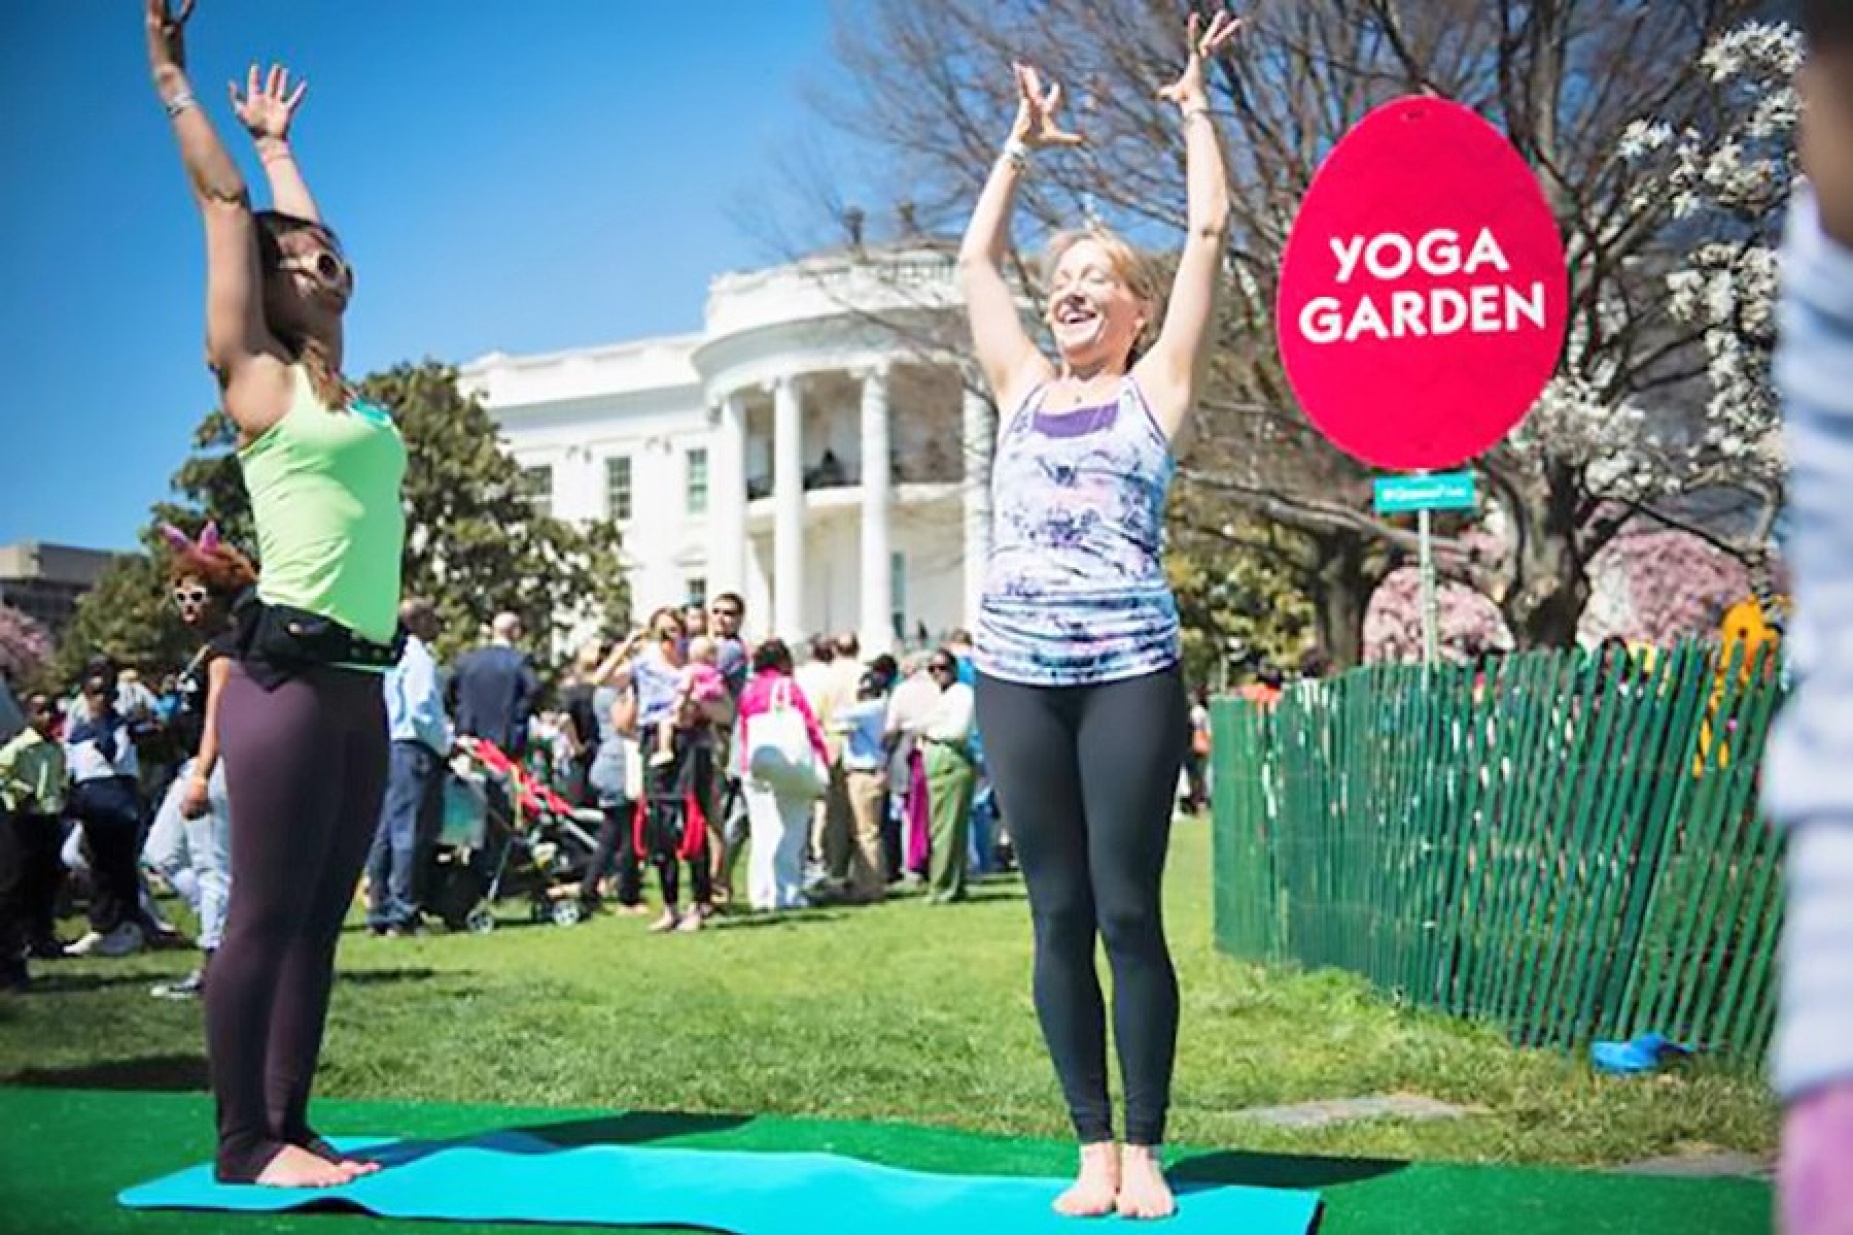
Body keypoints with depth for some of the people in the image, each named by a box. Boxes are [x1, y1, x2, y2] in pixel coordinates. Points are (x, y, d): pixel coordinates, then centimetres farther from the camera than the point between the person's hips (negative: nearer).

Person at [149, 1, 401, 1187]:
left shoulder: (338, 385, 17)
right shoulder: (255, 379, -1)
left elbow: (300, 231, 32)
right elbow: (227, 205, 4)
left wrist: (277, 140, 43)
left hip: (359, 683, 7)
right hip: (288, 677, -7)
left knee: (317, 921, 8)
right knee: (265, 916, -4)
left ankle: (289, 1124, 14)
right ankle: (245, 1141, 2)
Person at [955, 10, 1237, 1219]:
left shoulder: (1156, 388, 8)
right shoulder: (1023, 388, 17)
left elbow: (1209, 231, 8)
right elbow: (977, 258, 27)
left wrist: (1196, 106, 17)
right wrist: (1022, 144, 32)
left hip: (1131, 668, -3)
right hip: (1018, 670, 3)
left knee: (1129, 911, -2)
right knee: (1059, 915, 5)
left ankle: (1147, 1150, 7)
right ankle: (1095, 1148, 12)